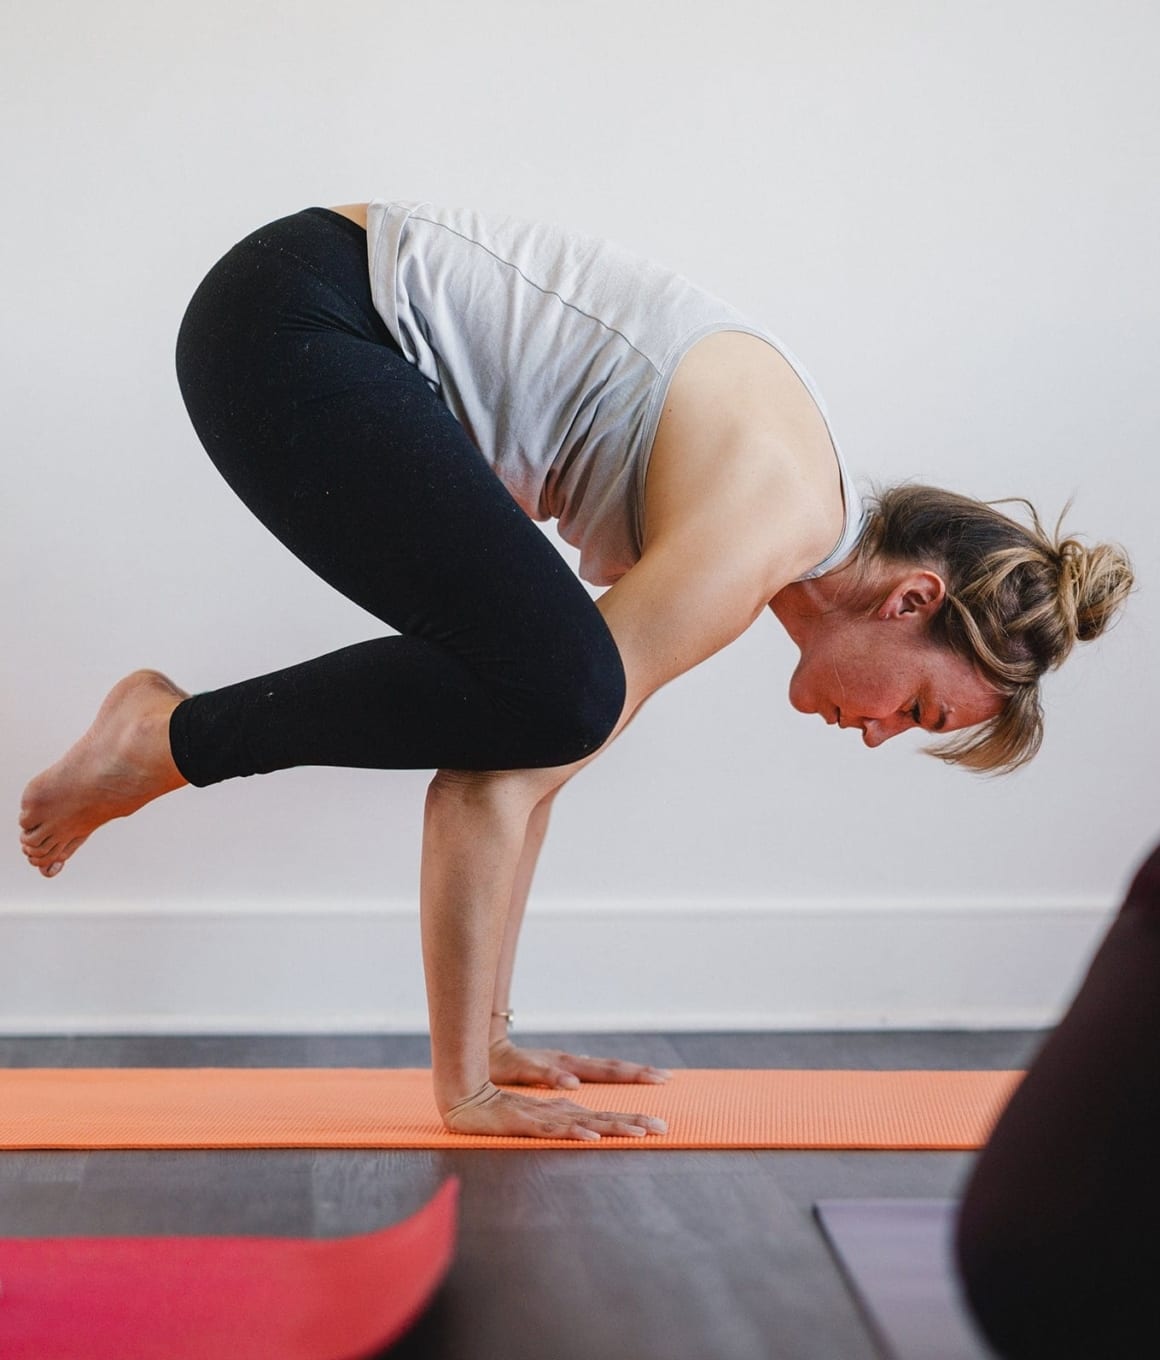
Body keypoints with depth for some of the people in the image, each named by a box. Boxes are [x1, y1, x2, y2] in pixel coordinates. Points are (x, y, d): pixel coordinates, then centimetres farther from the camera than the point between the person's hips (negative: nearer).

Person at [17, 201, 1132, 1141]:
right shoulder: (771, 523, -17)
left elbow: (516, 770, 11)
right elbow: (496, 793, -20)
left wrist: (482, 1043, 12)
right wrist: (464, 1085, -13)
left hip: (338, 325, 9)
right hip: (289, 325, -9)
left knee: (539, 701, 7)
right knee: (550, 691, -22)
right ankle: (173, 737, -6)